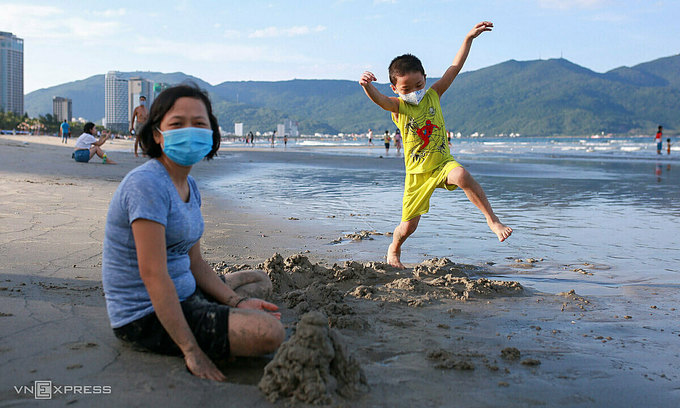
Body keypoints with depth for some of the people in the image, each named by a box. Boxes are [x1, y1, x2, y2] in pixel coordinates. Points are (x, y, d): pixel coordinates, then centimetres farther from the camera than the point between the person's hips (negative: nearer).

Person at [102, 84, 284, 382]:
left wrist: (236, 301, 1)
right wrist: (191, 351, -26)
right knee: (269, 332, -23)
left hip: (182, 295, 10)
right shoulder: (147, 184, -22)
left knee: (261, 281, 26)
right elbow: (153, 274, -26)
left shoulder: (189, 187, 8)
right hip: (147, 317, -10)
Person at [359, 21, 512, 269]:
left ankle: (492, 220, -22)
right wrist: (367, 85, -51)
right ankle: (394, 250, 39)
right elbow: (379, 99, -29)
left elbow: (454, 69, -3)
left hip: (442, 163, 1)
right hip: (417, 172, -1)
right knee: (408, 226, 5)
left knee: (461, 175, -36)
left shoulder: (432, 95, -1)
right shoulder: (397, 107, -8)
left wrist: (469, 38, -8)